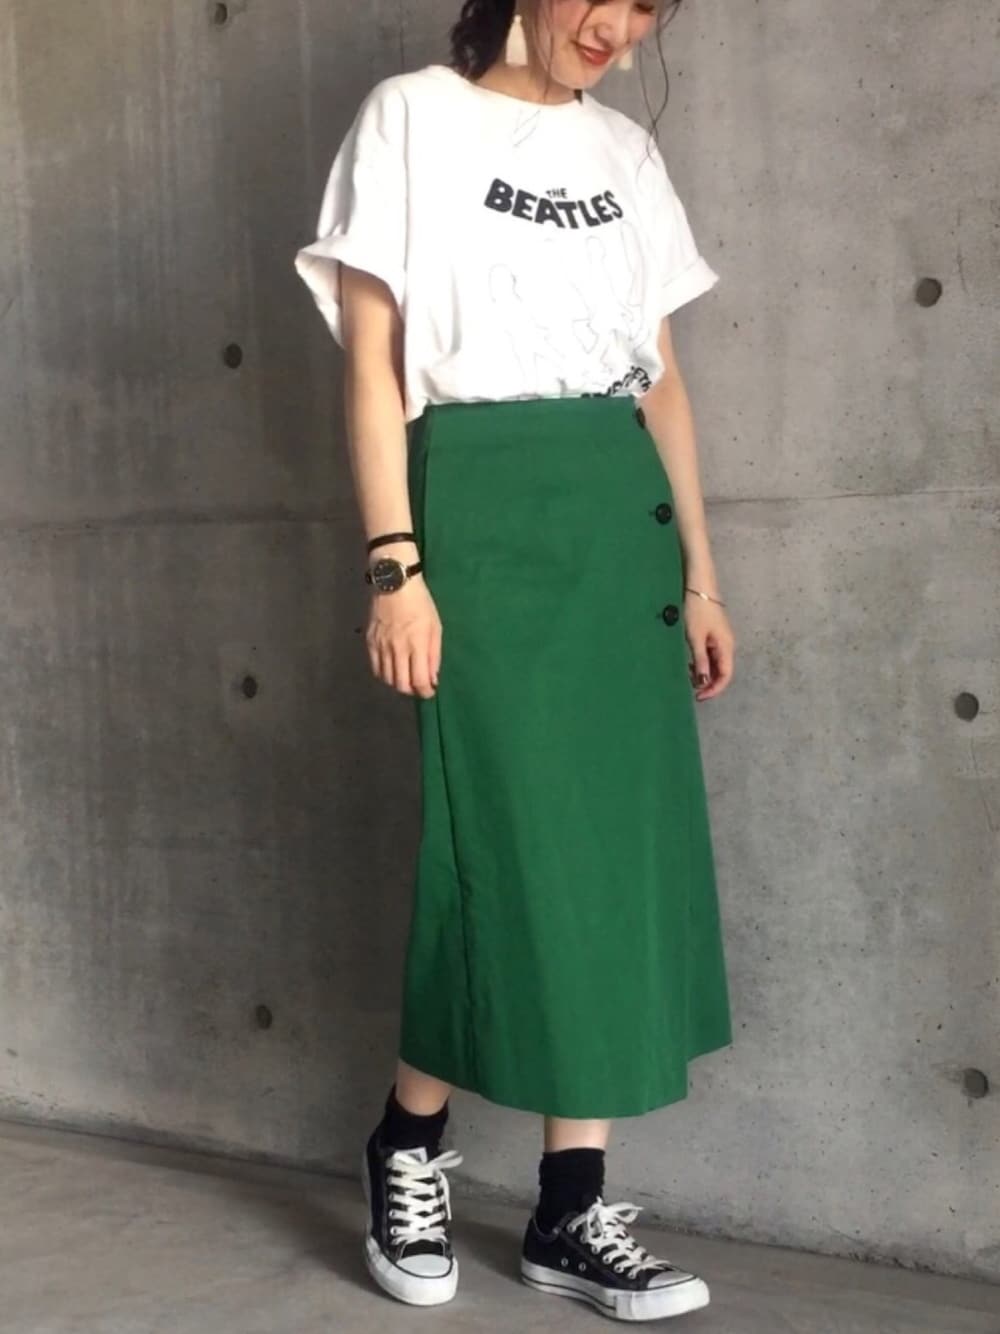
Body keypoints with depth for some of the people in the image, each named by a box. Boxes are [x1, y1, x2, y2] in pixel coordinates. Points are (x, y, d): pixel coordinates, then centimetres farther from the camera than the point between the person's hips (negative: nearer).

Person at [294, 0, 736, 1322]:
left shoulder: (625, 151, 16)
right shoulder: (414, 119, 1)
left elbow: (663, 380, 15)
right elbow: (373, 363, -5)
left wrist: (700, 576, 11)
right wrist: (395, 565, -13)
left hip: (620, 521, 5)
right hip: (484, 514, -5)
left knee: (621, 849, 2)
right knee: (511, 844, -5)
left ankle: (573, 1209, 12)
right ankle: (408, 1145, 18)